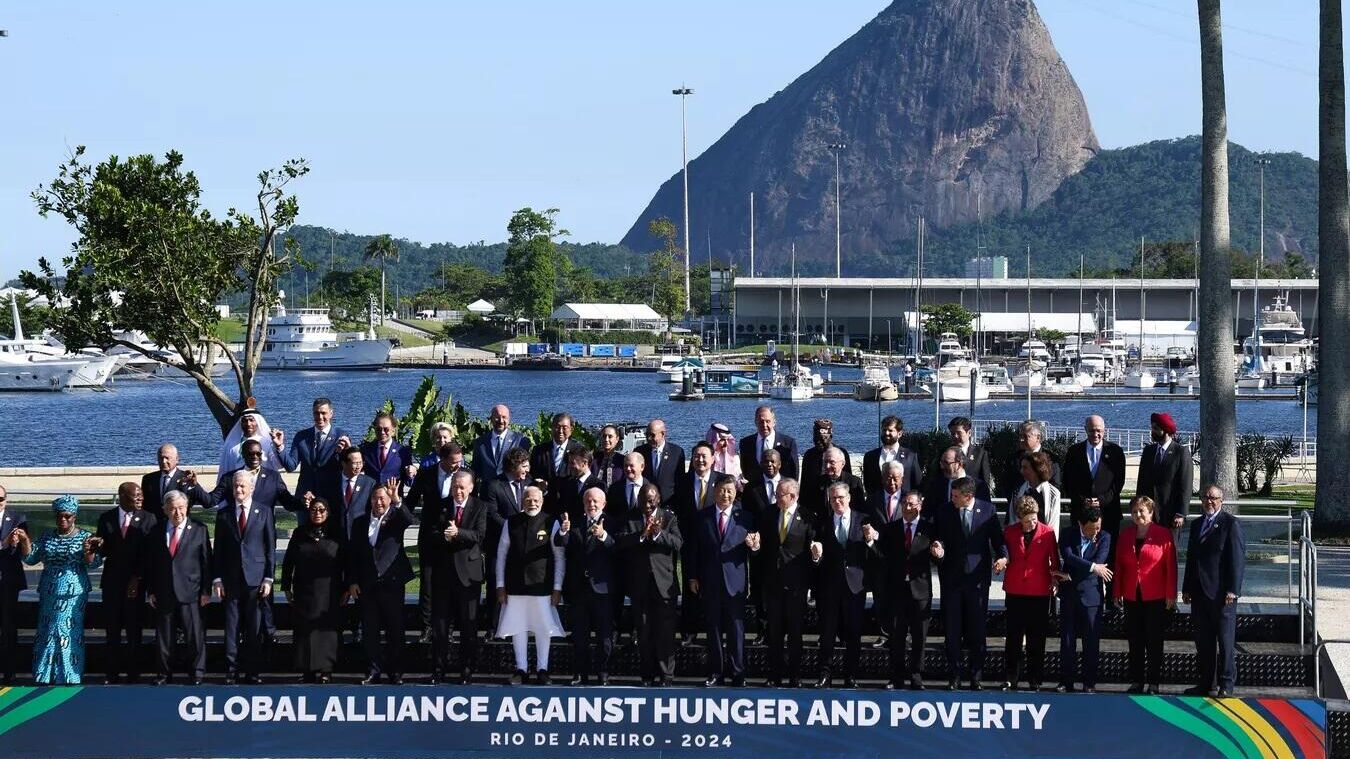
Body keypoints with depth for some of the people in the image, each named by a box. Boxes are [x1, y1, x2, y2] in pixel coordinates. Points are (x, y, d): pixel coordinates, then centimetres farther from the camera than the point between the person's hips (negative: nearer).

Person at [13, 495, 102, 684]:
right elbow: (30, 558, 6)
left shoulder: (84, 537, 0)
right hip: (49, 594, 3)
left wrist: (88, 551, -29)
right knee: (46, 633, 4)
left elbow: (94, 563, -8)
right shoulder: (47, 537, 9)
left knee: (70, 633, -4)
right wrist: (25, 541, -11)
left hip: (73, 595, -3)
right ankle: (44, 677, 9)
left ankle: (69, 677, 2)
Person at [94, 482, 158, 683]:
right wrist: (99, 546, -15)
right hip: (112, 581, 2)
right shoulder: (106, 518, 7)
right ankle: (113, 673, 9)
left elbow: (149, 552, -2)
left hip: (136, 582, -1)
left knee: (134, 630, -1)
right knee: (112, 629, 3)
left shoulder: (148, 519, 2)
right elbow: (102, 551, 9)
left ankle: (133, 673, 5)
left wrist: (137, 578, -9)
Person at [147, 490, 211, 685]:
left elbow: (206, 562, 0)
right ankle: (165, 673, 15)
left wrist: (206, 591, -5)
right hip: (163, 594, 3)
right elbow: (152, 563, 11)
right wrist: (151, 591, 5)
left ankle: (197, 673, 8)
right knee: (164, 637, 7)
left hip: (190, 593, -3)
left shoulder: (199, 530, 1)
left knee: (195, 636, -1)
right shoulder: (157, 532, 9)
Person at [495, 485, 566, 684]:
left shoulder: (551, 523, -1)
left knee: (543, 629, 2)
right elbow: (502, 554, 7)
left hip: (542, 586, -1)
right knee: (518, 628, 5)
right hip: (515, 586, 1)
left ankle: (542, 670, 11)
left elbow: (559, 557, 1)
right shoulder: (511, 523, 3)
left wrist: (557, 587, -2)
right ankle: (521, 669, 13)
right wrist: (500, 585, 3)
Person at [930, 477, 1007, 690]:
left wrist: (1002, 556, -16)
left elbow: (998, 538, 2)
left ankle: (976, 675, 15)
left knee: (977, 628, 5)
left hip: (978, 577, -1)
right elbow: (938, 539, 3)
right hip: (952, 577, 1)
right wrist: (938, 550, -19)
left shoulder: (988, 510, 0)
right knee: (952, 629, 3)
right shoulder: (943, 513, 1)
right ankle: (954, 674, 12)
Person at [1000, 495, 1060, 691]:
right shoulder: (1009, 532, 2)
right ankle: (1010, 677, 11)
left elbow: (1054, 560, 6)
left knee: (1036, 638, 4)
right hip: (1015, 592, 1)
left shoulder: (1047, 532, -2)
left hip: (1039, 592, -1)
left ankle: (1034, 679, 11)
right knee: (1013, 637, 5)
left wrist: (1055, 581, 0)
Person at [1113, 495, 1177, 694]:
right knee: (1135, 641, 7)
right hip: (1132, 597, 4)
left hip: (1156, 598, -4)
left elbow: (1171, 566, -5)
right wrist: (1118, 593, 8)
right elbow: (1119, 566, 12)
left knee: (1154, 641, 2)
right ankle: (1136, 682, 12)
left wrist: (1171, 595, -8)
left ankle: (1153, 683, 6)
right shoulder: (1125, 536, 10)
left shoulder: (1163, 535, -3)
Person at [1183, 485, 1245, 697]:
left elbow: (1238, 558, -11)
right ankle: (1205, 683, 16)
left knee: (1225, 640, -3)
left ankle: (1226, 684, 1)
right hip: (1200, 592, 7)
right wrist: (1187, 588, 15)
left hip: (1222, 594, -7)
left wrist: (1232, 590, -16)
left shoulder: (1231, 524, -6)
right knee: (1203, 641, 10)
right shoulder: (1197, 525, 15)